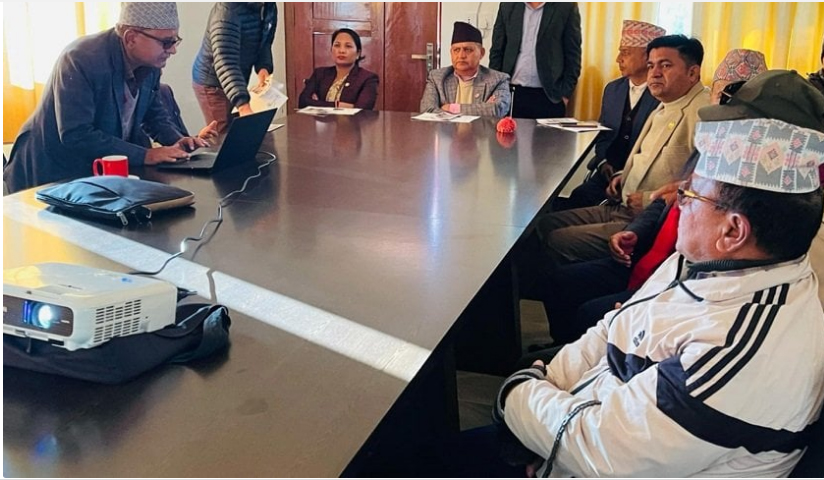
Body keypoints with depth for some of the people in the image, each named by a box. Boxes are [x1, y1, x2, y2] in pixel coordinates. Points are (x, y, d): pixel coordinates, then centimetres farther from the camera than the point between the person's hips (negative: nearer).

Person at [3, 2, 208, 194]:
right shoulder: (80, 60, -25)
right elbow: (76, 136, -31)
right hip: (49, 177, -7)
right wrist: (145, 155, -32)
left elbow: (154, 112, 14)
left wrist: (176, 140, -6)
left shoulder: (150, 63, -3)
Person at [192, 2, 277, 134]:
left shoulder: (269, 6, -7)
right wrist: (243, 105, -52)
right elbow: (225, 62, -39)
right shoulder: (228, 10, -29)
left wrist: (264, 67, -16)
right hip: (212, 83, -7)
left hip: (238, 82, 7)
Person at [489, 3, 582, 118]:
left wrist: (565, 94, -5)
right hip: (512, 94, 2)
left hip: (549, 97, -2)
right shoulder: (507, 5, 7)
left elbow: (573, 54, 0)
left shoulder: (566, 7, 0)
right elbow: (497, 50, 10)